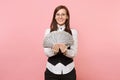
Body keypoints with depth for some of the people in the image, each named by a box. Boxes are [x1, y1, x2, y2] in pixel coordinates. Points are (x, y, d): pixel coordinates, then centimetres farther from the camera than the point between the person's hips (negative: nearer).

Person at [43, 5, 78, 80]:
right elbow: (46, 52, -4)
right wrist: (53, 50, -24)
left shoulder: (73, 32, -1)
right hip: (52, 70, 0)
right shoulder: (48, 31, 1)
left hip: (68, 71, 0)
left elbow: (74, 53, -5)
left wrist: (66, 51, -24)